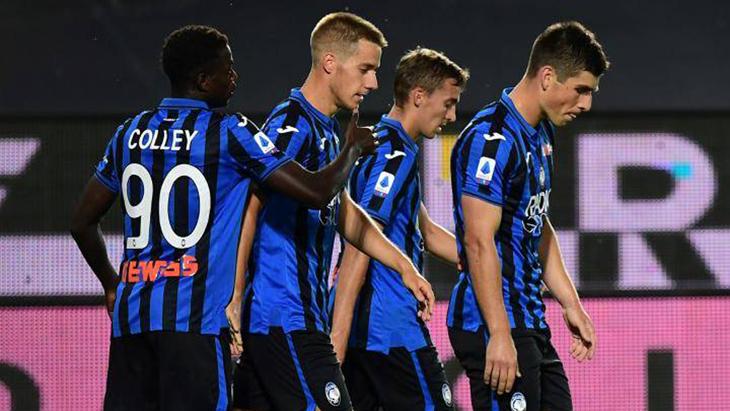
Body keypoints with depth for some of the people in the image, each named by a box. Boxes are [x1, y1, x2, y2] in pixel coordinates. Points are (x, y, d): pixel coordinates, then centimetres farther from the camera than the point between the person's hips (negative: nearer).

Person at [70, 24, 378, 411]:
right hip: (193, 319, -6)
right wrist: (354, 148, 13)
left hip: (130, 312, 6)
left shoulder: (131, 133, 13)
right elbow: (317, 191, -6)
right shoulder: (230, 133, -4)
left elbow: (83, 222, 19)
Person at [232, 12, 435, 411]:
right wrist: (235, 302, -24)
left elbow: (345, 214, 32)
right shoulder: (291, 127, -13)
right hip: (284, 318, -10)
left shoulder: (327, 130, 19)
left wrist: (405, 266, 27)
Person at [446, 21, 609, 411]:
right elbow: (479, 242, -22)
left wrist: (571, 304, 22)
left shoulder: (541, 134, 15)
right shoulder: (492, 140, -17)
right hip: (493, 323, -10)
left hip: (530, 322, 10)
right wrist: (500, 335, -25)